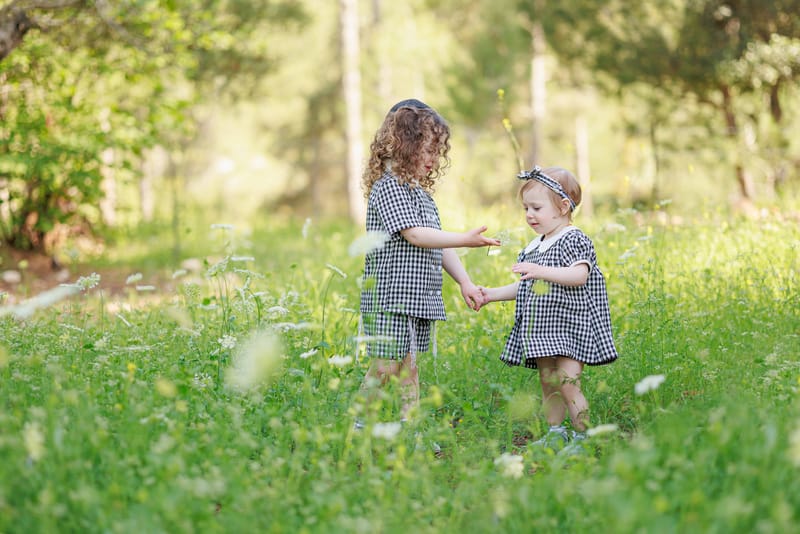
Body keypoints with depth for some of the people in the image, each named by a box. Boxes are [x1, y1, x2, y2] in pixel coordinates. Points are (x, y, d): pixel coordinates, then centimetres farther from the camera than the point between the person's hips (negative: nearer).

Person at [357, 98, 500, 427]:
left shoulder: (420, 191, 18)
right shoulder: (389, 187, -11)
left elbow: (439, 244, 17)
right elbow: (415, 235, -21)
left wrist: (465, 282, 8)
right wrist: (466, 239, -23)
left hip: (418, 298, 9)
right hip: (391, 297, -9)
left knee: (409, 366, 9)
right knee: (386, 365, -6)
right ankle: (360, 426, 4)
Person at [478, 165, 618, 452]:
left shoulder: (574, 240, -9)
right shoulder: (533, 248, 16)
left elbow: (580, 275, -25)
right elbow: (525, 287, 23)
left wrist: (542, 271, -35)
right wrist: (493, 294, 15)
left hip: (570, 327, -8)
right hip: (542, 331, 8)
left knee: (567, 382, -13)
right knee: (548, 384, 10)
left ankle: (582, 437, -4)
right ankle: (555, 434, 19)